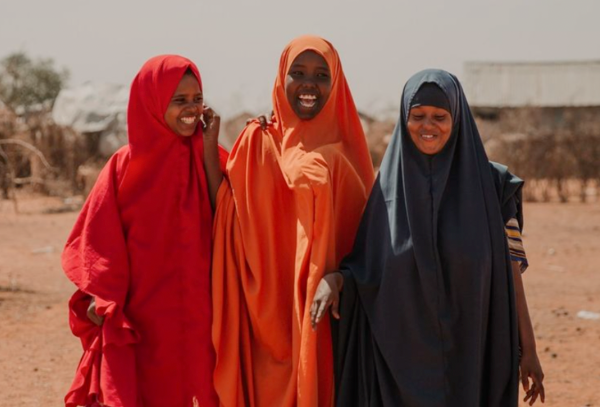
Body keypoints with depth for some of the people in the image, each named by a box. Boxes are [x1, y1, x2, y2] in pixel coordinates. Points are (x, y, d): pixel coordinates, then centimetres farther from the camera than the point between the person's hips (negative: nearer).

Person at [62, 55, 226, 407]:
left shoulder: (210, 158, 5)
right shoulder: (126, 165, -1)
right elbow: (100, 239, -2)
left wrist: (209, 151, -10)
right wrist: (103, 298, -14)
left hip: (202, 314, 2)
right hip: (142, 319, -2)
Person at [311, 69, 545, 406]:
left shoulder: (491, 183, -3)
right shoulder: (388, 184, 2)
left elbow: (510, 270, 0)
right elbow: (370, 264, 8)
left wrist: (528, 348, -1)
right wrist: (333, 278, -13)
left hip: (470, 354, -1)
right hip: (403, 356, 1)